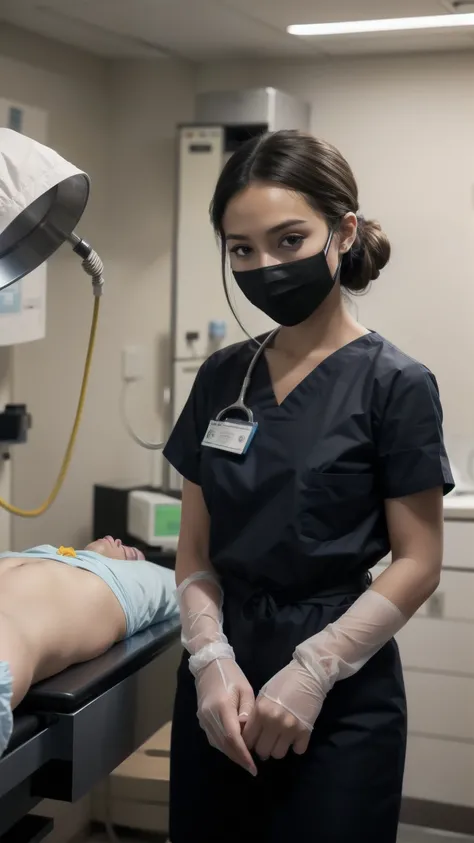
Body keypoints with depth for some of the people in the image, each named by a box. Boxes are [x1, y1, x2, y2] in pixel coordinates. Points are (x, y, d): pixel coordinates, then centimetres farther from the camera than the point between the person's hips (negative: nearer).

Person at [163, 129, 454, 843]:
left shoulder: (394, 384, -9)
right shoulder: (222, 378, 5)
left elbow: (417, 564, -9)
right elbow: (196, 548, 6)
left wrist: (311, 672, -16)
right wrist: (212, 659, -9)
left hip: (339, 701, -4)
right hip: (221, 686, 4)